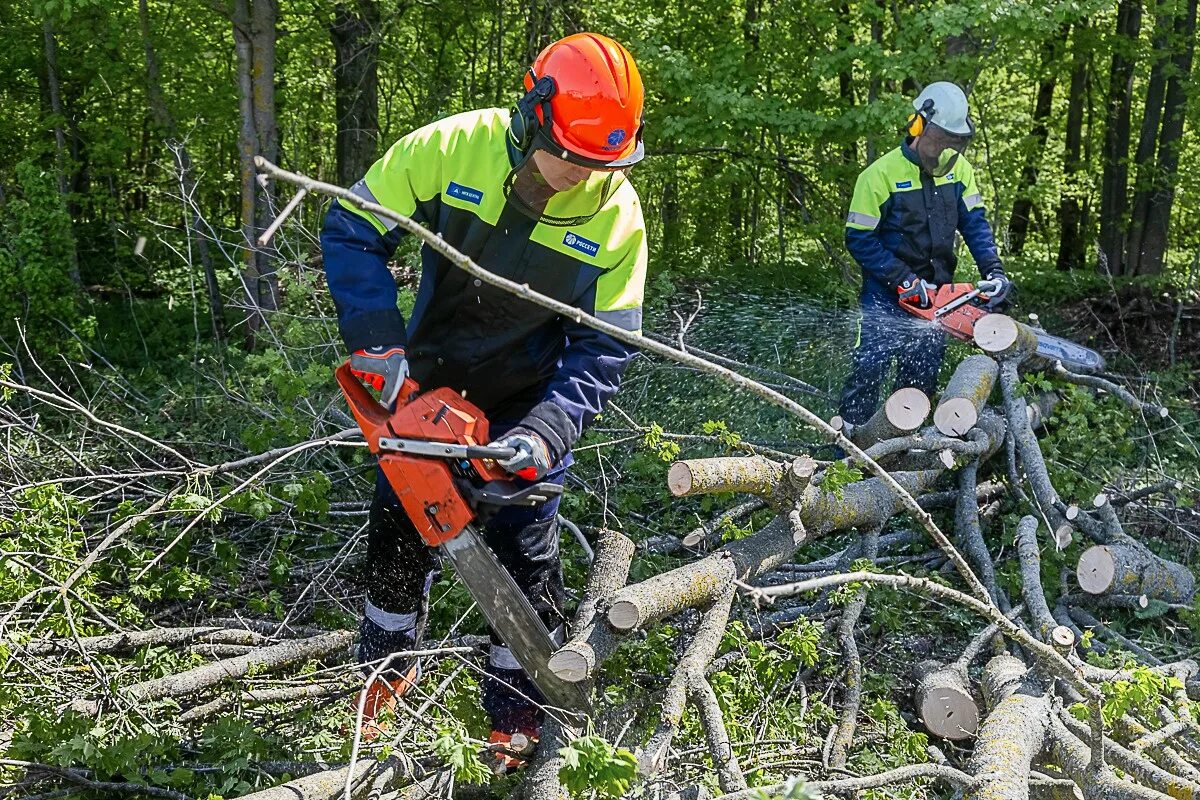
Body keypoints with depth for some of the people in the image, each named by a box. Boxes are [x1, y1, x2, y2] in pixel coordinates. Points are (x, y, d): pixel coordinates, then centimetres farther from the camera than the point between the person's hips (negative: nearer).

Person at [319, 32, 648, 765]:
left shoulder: (617, 216, -23)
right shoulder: (452, 147, -24)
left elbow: (603, 350, -18)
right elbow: (352, 230, -16)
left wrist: (546, 433, -33)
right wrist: (377, 344, -26)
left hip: (528, 397, -1)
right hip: (427, 382, 2)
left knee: (526, 553, 1)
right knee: (398, 528, 13)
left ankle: (519, 716, 19)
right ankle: (388, 668, 39)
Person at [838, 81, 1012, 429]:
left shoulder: (959, 169, 0)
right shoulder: (881, 174, -16)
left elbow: (975, 224, 2)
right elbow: (859, 240, -14)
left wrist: (994, 270, -13)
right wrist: (904, 280, -20)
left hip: (935, 295, 5)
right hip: (886, 299, -5)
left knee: (921, 381, 12)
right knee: (868, 371, -4)